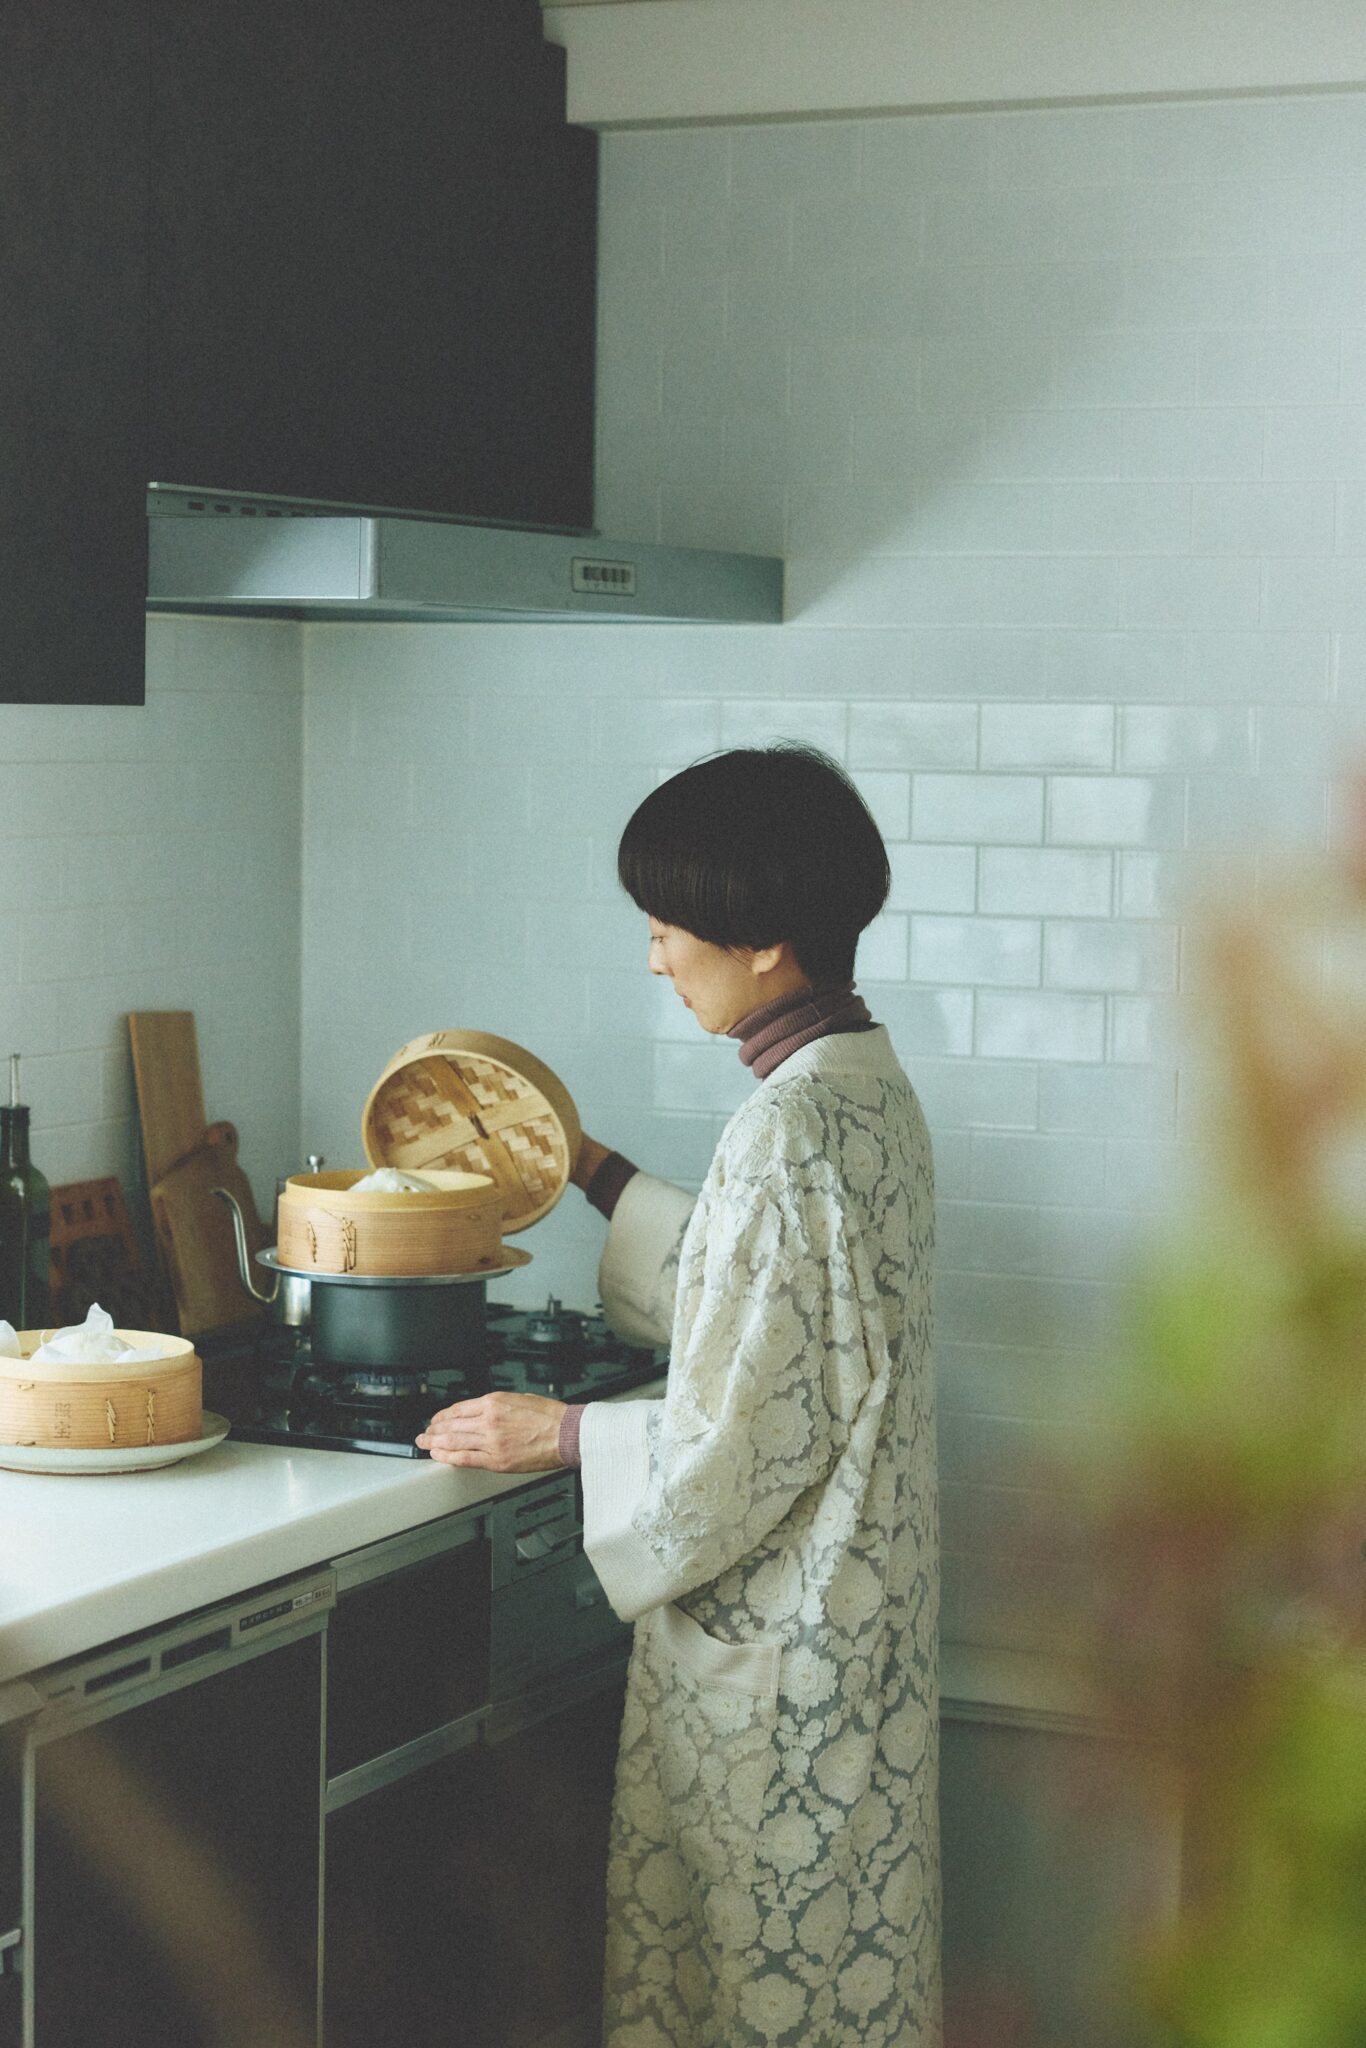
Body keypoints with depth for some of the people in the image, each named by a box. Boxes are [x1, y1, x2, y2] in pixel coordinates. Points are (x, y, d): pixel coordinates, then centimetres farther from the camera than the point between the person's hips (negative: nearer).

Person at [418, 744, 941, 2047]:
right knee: (834, 1928, 20)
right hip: (856, 1590, 10)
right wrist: (597, 1175, 20)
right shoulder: (869, 1085, 5)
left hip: (773, 1627, -9)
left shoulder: (788, 1130, -25)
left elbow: (748, 1435, -23)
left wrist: (563, 1435, -11)